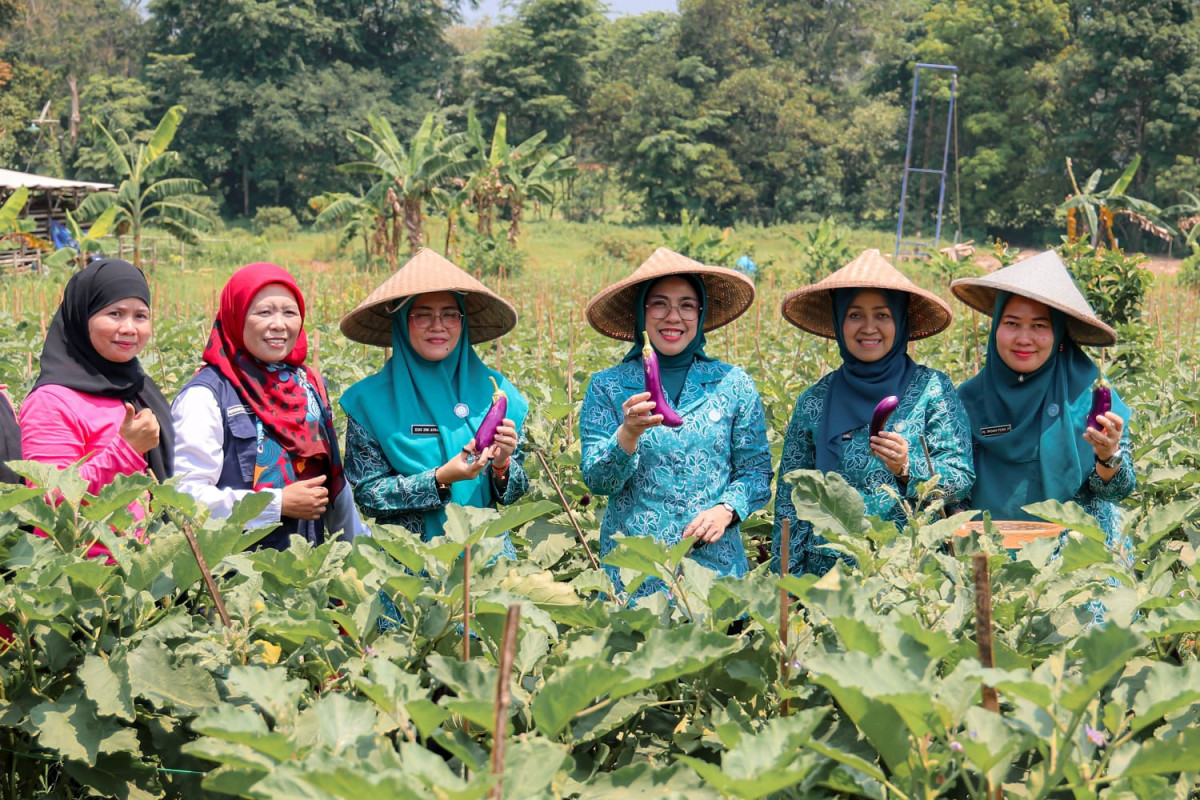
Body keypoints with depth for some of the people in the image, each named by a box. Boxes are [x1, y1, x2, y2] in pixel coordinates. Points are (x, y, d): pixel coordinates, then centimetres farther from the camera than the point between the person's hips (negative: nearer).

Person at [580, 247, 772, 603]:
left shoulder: (733, 384, 5)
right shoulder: (607, 387, 2)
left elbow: (755, 471, 6)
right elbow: (596, 480, -5)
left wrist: (725, 510, -12)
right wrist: (629, 434, -22)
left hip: (716, 566, 1)